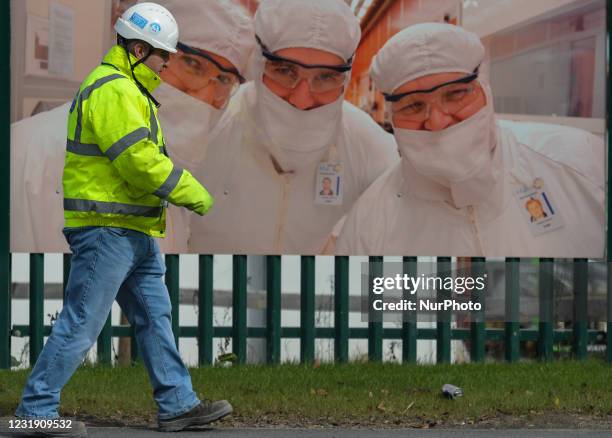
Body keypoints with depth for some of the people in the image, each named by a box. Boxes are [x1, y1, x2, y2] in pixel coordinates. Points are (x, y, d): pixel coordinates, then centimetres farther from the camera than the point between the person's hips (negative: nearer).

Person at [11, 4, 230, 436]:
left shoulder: (128, 90, 19)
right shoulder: (113, 91, -16)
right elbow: (140, 160, -22)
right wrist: (194, 195, -14)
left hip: (134, 231, 11)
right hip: (106, 227, -11)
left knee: (155, 316, 13)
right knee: (82, 321, -7)